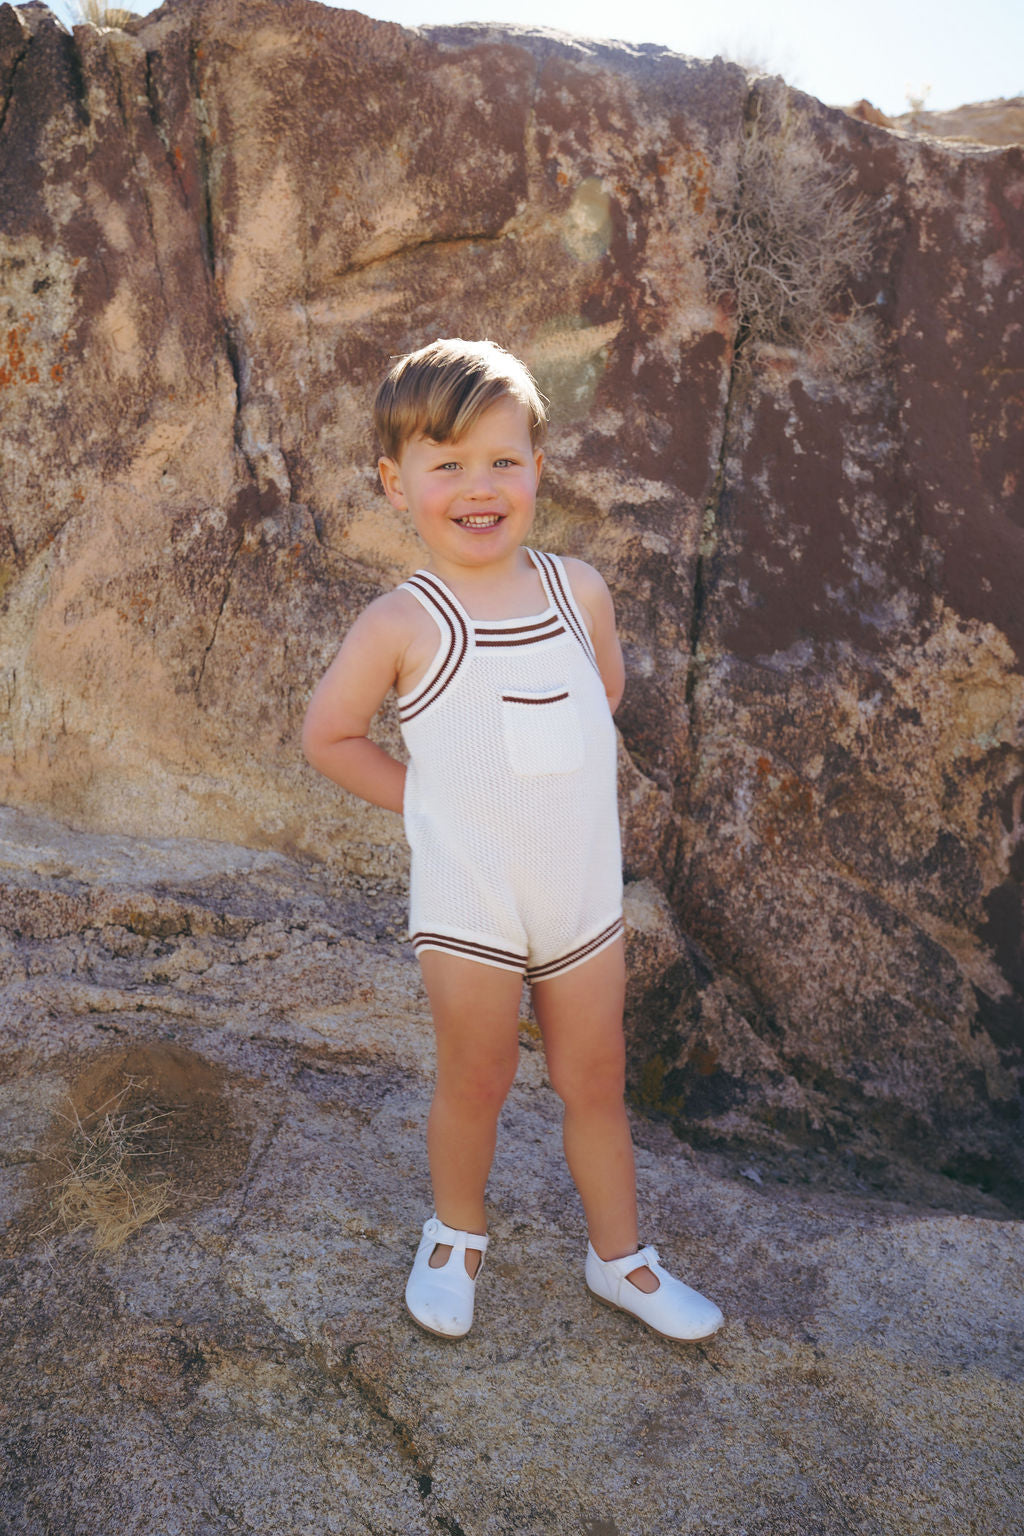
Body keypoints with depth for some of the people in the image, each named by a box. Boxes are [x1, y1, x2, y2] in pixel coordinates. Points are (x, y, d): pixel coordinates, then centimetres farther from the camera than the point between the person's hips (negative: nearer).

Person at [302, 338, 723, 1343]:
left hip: (585, 892, 3)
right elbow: (327, 737, -2)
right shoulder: (403, 625, -13)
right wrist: (431, 797, -4)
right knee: (475, 1083, 12)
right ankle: (456, 1234, 41)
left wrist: (545, 788, 8)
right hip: (467, 905, -3)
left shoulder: (579, 590, -2)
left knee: (595, 1080, 15)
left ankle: (619, 1256, 36)